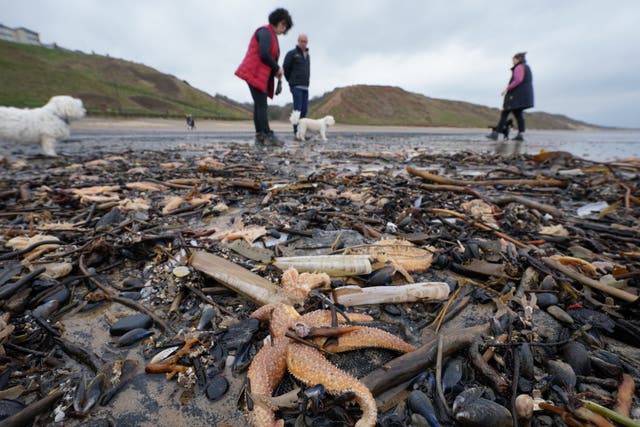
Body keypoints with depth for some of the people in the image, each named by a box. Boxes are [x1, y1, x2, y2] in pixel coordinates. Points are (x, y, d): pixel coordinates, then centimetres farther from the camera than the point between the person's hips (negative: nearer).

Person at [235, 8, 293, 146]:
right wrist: (277, 68, -8)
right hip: (255, 73, -9)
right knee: (261, 105, -13)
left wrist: (276, 71, 6)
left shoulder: (272, 36, 23)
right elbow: (264, 55, -20)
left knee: (259, 105, 2)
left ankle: (260, 137, 0)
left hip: (261, 74, 9)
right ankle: (268, 136, -16)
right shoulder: (265, 31, -7)